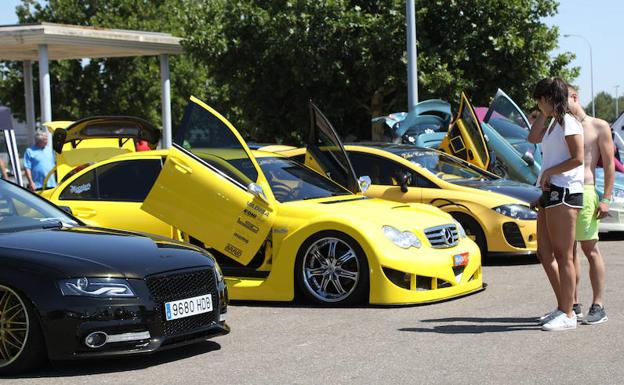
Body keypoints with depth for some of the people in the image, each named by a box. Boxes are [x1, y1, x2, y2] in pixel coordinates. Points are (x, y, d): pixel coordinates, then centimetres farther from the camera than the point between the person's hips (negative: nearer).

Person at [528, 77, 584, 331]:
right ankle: (563, 307, 17)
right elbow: (533, 138, 21)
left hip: (564, 193, -10)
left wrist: (549, 172, -13)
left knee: (563, 255, -7)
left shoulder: (568, 122, -10)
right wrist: (545, 114, 16)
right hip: (550, 194, 10)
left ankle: (567, 314, -4)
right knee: (545, 254, 11)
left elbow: (578, 158, -17)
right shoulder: (555, 124, 19)